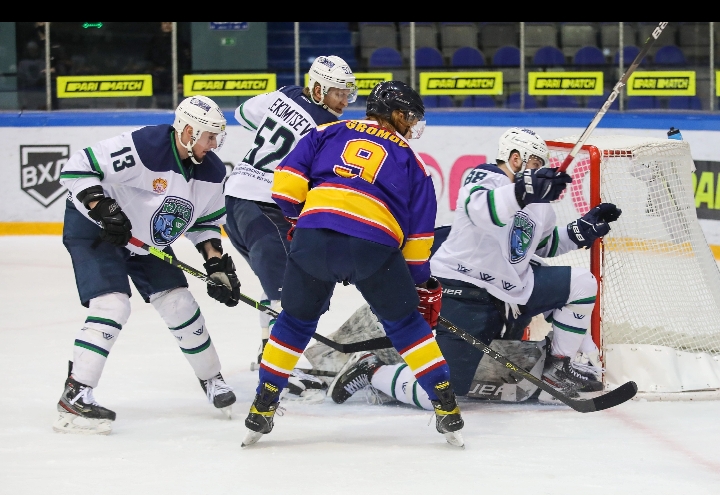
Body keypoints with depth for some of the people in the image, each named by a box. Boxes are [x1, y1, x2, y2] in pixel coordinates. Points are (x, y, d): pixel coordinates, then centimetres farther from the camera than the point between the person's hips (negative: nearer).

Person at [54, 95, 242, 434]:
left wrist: (218, 265, -3)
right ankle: (74, 397, -20)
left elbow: (205, 222, 8)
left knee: (179, 303, 4)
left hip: (146, 240, 7)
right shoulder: (142, 148, -31)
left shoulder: (211, 171, -7)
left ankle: (212, 381, 25)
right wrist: (104, 210, -35)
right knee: (112, 305, -22)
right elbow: (77, 169, -29)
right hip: (94, 229, -7)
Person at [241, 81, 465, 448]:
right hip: (375, 245, -1)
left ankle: (262, 410, 22)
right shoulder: (410, 161, 23)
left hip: (313, 238, 1)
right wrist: (424, 287, 30)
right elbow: (419, 233, 22)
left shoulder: (330, 133, 23)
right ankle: (446, 407, 13)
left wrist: (297, 218, 30)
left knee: (296, 321, 22)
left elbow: (287, 183, 12)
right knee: (406, 324, 18)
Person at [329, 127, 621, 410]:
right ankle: (371, 371, 10)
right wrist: (523, 190, -56)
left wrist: (584, 229, 13)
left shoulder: (539, 204, 14)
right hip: (465, 293, -9)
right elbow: (481, 209, -38)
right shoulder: (485, 179, -14)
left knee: (581, 284, 4)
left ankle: (558, 366, 15)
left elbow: (543, 246, 27)